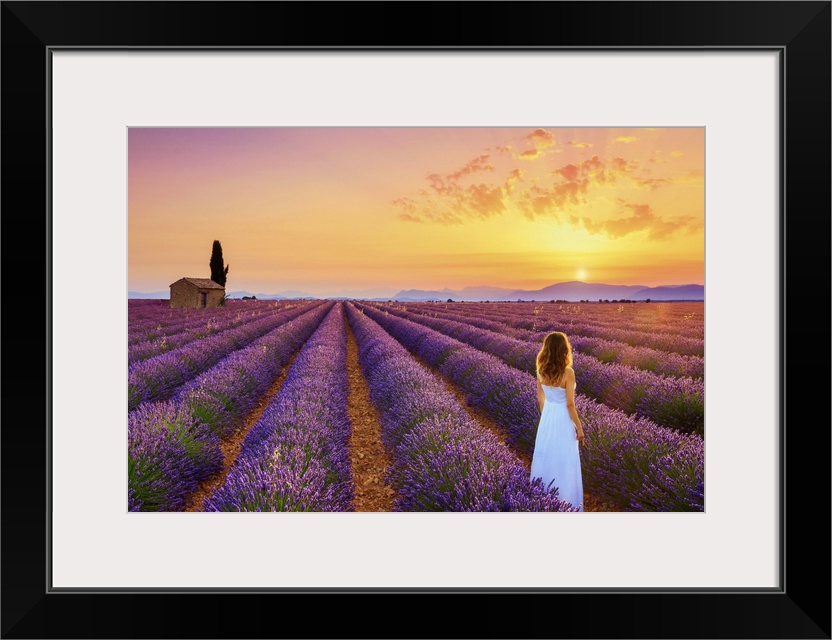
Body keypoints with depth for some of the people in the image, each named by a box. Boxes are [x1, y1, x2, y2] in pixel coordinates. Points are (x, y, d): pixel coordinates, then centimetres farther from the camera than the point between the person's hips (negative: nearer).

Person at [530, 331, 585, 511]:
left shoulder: (541, 370, -6)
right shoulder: (568, 372, -23)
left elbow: (540, 398, 5)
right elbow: (570, 405, -18)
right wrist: (579, 428, -7)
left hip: (547, 417, 6)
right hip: (563, 419, -6)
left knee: (545, 458, 19)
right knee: (565, 462, 8)